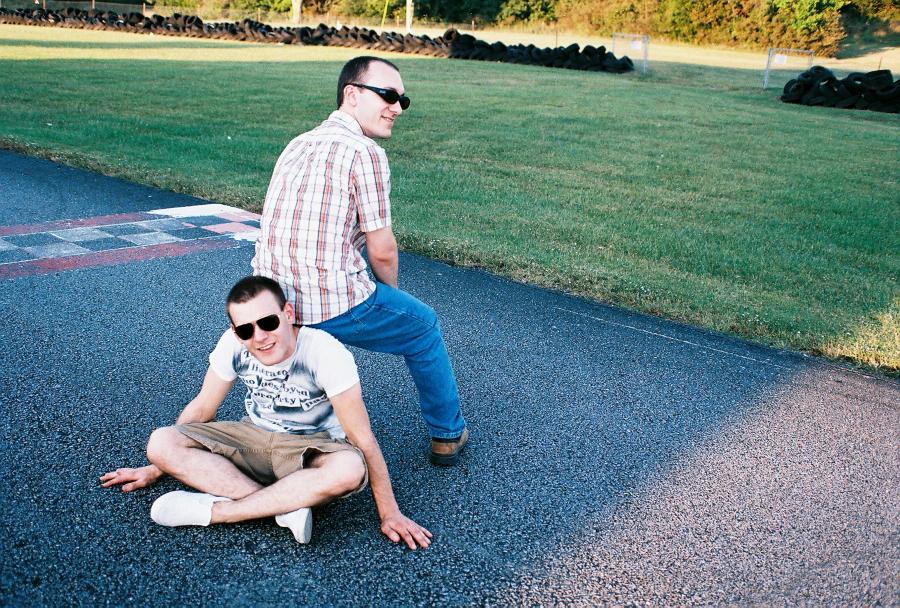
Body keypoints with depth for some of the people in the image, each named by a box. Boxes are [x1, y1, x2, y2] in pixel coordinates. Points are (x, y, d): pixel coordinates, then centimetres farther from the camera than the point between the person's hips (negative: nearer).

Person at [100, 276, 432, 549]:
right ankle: (287, 507, -24)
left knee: (349, 470, -40)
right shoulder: (233, 344, -16)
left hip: (311, 449, -4)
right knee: (160, 443, -20)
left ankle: (212, 510, -26)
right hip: (254, 438, 4)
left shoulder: (327, 353, -28)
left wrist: (389, 513, -21)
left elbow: (363, 438, -24)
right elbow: (202, 408, 1)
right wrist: (156, 468, 7)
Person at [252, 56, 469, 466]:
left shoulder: (297, 145, 14)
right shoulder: (364, 152, -11)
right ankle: (447, 435, 32)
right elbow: (381, 251, -8)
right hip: (333, 304, -7)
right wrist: (390, 293, 15)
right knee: (424, 326, 20)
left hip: (273, 302, 7)